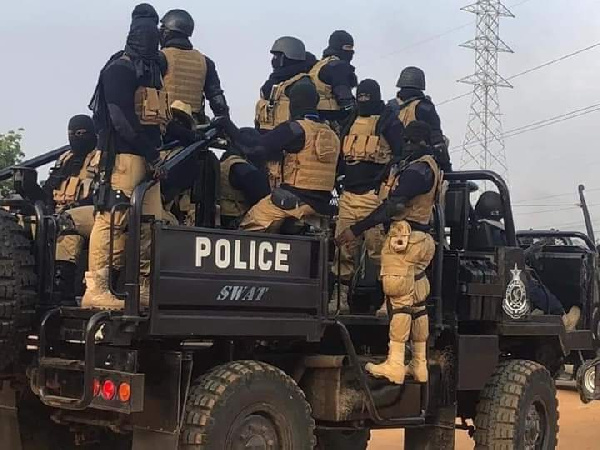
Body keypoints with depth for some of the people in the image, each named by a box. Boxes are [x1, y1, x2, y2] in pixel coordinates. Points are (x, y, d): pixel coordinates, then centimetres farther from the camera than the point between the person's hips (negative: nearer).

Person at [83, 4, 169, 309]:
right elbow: (121, 116, -15)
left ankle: (144, 289, 10)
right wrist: (150, 153, -16)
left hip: (147, 156, 9)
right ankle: (95, 289, -17)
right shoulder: (119, 69, -4)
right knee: (112, 218, -15)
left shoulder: (152, 70, 25)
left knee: (151, 224, 6)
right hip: (122, 154, -9)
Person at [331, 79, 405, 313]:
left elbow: (400, 156, -8)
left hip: (373, 196, -7)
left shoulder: (388, 122, 1)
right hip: (348, 195, 7)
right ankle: (341, 298, 9)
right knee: (343, 249, 4)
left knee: (378, 248, -10)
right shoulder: (352, 123, 22)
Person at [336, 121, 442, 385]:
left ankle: (395, 366, -11)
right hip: (419, 240, 11)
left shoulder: (418, 169, -13)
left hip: (403, 240, -11)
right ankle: (419, 365, 15)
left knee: (400, 301, -10)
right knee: (416, 302, 11)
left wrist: (356, 230, -22)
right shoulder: (430, 168, 21)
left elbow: (394, 206, -21)